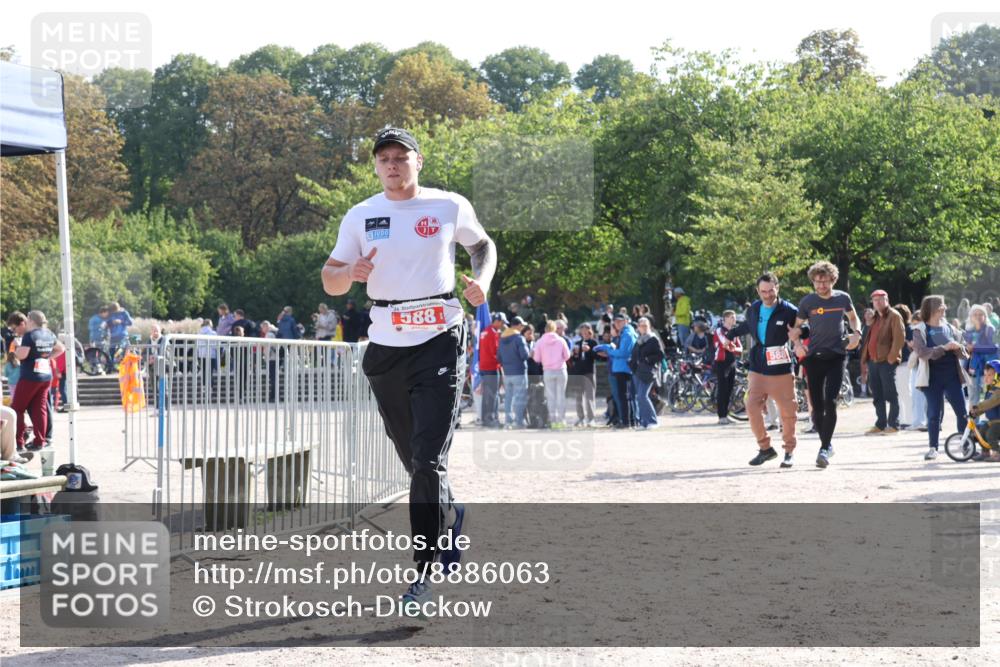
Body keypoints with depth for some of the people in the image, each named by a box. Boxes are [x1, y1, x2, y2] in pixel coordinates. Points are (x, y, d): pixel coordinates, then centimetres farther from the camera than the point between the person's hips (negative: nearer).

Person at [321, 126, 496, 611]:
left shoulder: (450, 206, 1)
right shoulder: (361, 216, 6)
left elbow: (484, 245, 18)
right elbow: (330, 282, 6)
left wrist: (481, 279, -3)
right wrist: (351, 273, -17)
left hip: (440, 340, -3)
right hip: (386, 347, 3)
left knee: (428, 459, -13)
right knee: (413, 458, 13)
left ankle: (422, 572, -10)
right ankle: (449, 515, 44)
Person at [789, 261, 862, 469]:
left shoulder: (842, 298, 2)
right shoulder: (807, 302, -2)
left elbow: (853, 317, 21)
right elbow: (796, 326, 7)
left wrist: (857, 333, 2)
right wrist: (797, 343, -12)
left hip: (836, 356, -1)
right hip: (814, 357, 1)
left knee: (830, 403, -15)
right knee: (817, 406, 3)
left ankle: (824, 448, -12)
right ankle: (827, 443, 24)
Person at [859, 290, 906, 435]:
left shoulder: (894, 316, -3)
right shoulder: (874, 318, 21)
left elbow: (899, 338, -12)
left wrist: (891, 357, -17)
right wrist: (864, 360, 16)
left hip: (887, 361, -8)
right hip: (873, 361, 8)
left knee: (890, 394, -4)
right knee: (877, 396, 9)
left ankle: (894, 425, -1)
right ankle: (880, 425, 15)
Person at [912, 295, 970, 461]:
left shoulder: (949, 328, 10)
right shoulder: (920, 330, -1)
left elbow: (964, 354, 10)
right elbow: (922, 352, -16)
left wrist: (958, 348, -14)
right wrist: (944, 348, -23)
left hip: (952, 377, 3)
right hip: (933, 378, -3)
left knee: (962, 412, 0)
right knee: (934, 414, -1)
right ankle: (933, 448, 9)